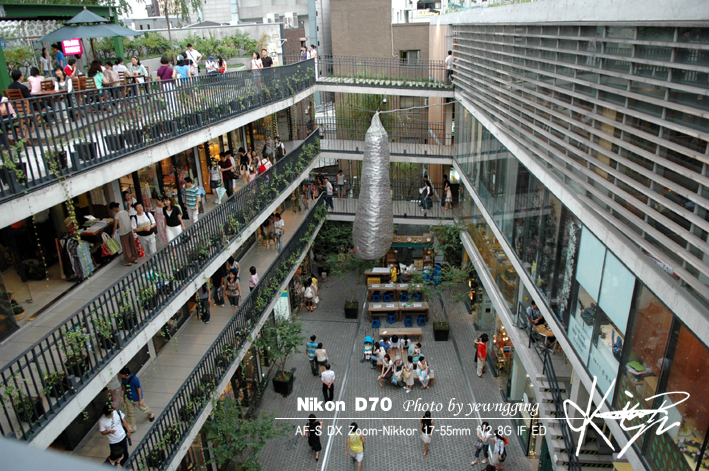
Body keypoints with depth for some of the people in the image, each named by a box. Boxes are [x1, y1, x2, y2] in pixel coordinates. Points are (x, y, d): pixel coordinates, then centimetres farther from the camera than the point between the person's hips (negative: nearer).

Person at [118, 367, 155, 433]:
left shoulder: (135, 379, -35)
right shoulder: (123, 379, -16)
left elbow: (138, 389, -23)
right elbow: (124, 387, 3)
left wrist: (140, 400, -13)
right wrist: (124, 396, 14)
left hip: (136, 398, -5)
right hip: (128, 398, 5)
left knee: (143, 408, 21)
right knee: (130, 413, 17)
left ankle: (151, 414, 53)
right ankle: (131, 428, 34)